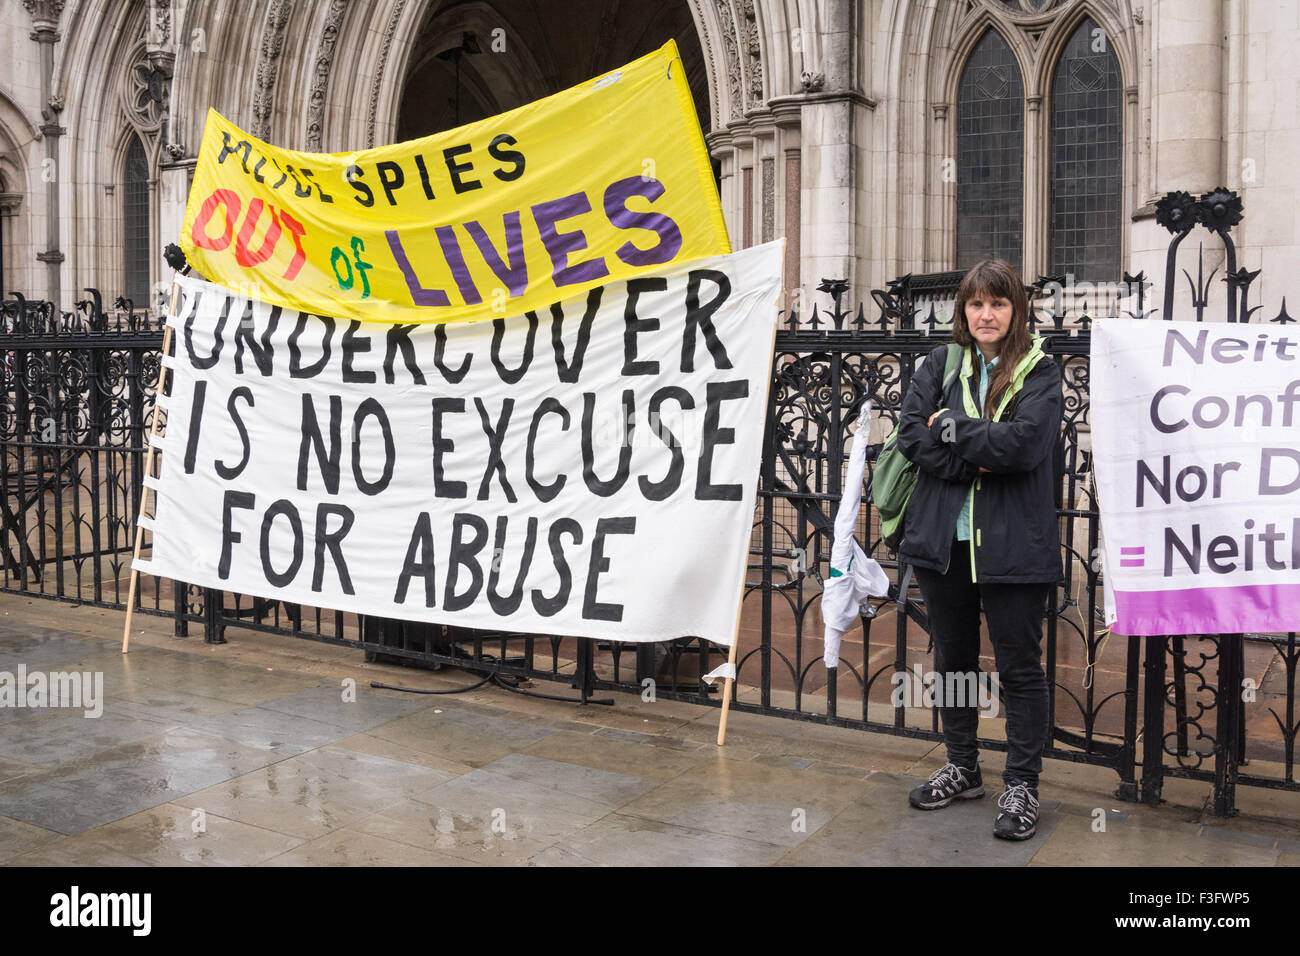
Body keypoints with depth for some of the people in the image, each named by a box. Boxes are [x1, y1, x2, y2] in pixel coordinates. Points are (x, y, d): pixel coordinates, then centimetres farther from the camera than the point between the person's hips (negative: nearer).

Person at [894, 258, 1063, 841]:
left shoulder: (1039, 374, -2)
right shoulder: (939, 365, 7)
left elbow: (1024, 442, -19)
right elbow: (911, 435, -5)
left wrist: (950, 427, -12)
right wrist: (975, 461, -16)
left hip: (1012, 545, -4)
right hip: (942, 539, 4)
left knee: (1019, 666, 3)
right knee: (952, 657, 16)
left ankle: (1021, 786, 16)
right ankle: (962, 769, 33)